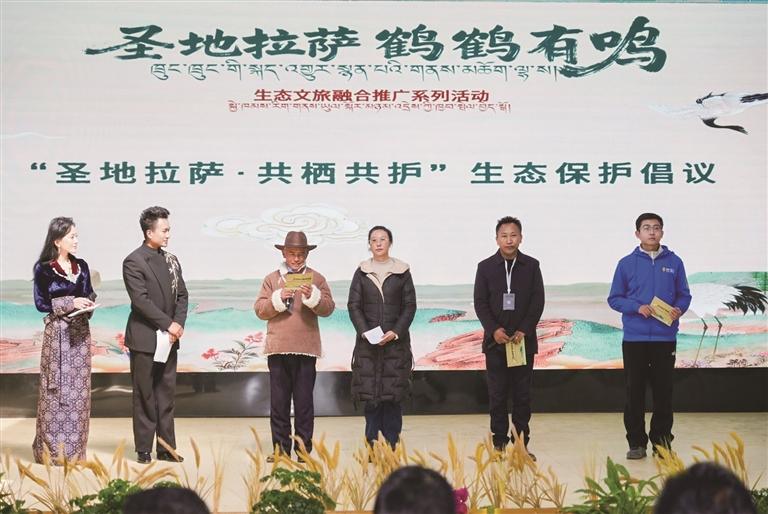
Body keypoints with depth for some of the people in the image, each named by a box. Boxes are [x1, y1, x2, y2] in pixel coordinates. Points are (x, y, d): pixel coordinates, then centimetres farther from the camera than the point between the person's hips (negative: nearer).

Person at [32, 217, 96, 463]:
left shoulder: (81, 267, 10)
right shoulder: (44, 269, -4)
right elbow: (41, 303, -8)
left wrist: (89, 302, -6)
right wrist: (70, 303, -17)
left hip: (80, 332, 5)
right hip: (57, 332, -5)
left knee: (79, 389, 4)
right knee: (56, 389, -4)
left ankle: (74, 448, 10)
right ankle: (52, 449, 4)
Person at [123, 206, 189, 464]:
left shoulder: (171, 260, 11)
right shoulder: (134, 262, -10)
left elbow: (182, 295, 11)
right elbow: (141, 300, -16)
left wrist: (179, 323, -6)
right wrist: (168, 324, -17)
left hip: (169, 338, 6)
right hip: (144, 338, -6)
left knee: (166, 395, 9)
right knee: (145, 396, 1)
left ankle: (166, 448, 15)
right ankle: (144, 450, 7)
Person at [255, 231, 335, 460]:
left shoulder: (317, 279, 10)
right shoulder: (271, 279, 12)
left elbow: (328, 308, -1)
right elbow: (260, 310, 4)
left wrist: (312, 296, -18)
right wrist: (279, 298, -12)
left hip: (306, 349, -1)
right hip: (277, 349, 1)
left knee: (304, 403, 1)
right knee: (278, 402, 3)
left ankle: (304, 450, 6)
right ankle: (280, 449, 9)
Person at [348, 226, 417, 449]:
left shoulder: (402, 272, 4)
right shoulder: (362, 272, 7)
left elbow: (410, 306, 2)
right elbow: (354, 305, 3)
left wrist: (395, 332, -10)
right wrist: (365, 332, -10)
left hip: (396, 340, -1)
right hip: (367, 343, 1)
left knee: (394, 392, -2)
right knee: (369, 392, -1)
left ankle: (392, 442, 2)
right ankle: (371, 443, 4)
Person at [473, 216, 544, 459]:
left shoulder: (531, 266, 4)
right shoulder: (486, 267, 4)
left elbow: (538, 302, 1)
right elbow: (480, 303, 2)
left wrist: (523, 331, -9)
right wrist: (494, 330, -12)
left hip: (524, 340, 0)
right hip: (495, 341, 0)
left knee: (522, 395, 3)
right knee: (497, 395, 1)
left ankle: (521, 444, 8)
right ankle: (499, 444, 6)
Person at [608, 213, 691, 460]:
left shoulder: (674, 262, 6)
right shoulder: (627, 263, 3)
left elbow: (684, 295, 9)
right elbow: (614, 298, 3)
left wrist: (679, 309, -13)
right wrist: (638, 307, -14)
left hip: (665, 338, 1)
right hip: (634, 338, -1)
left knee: (663, 391, 5)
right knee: (635, 391, 3)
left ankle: (662, 439, 16)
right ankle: (636, 442, 11)